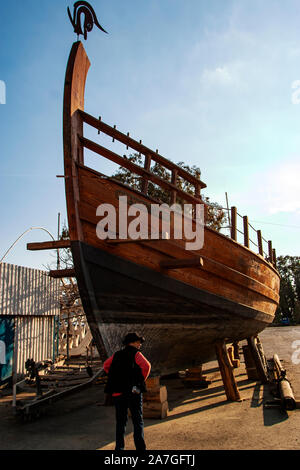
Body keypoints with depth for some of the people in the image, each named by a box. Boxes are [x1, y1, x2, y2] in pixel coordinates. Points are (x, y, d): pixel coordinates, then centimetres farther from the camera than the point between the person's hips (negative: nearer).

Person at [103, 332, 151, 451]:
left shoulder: (117, 355, 14)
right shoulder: (136, 354, -2)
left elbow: (106, 365, 14)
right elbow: (146, 366, -17)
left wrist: (116, 378, 13)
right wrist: (142, 379, -3)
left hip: (117, 392, 4)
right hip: (133, 391, -4)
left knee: (120, 421, 14)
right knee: (138, 421, 4)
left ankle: (119, 447, 14)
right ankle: (140, 447, 3)